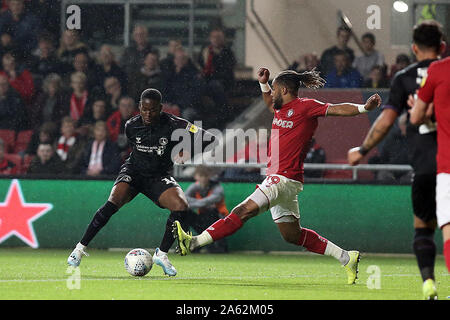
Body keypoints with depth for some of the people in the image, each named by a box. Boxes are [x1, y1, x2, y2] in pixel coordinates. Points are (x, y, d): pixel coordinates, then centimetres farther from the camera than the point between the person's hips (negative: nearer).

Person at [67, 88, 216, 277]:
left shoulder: (174, 125, -17)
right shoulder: (131, 126, -9)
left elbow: (209, 139, -14)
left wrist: (189, 153, -21)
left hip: (159, 177, 0)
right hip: (134, 171, 0)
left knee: (181, 206, -27)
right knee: (114, 201, -29)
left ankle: (162, 254, -8)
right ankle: (81, 247, -20)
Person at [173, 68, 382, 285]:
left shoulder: (305, 107, -7)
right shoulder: (281, 109, 17)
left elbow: (338, 109, -13)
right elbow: (270, 104, 41)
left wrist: (364, 108, -27)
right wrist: (263, 83, 26)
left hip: (285, 178, -10)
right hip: (275, 178, 10)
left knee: (244, 211, -16)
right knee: (293, 235, 15)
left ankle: (194, 243, -23)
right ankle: (346, 257, 20)